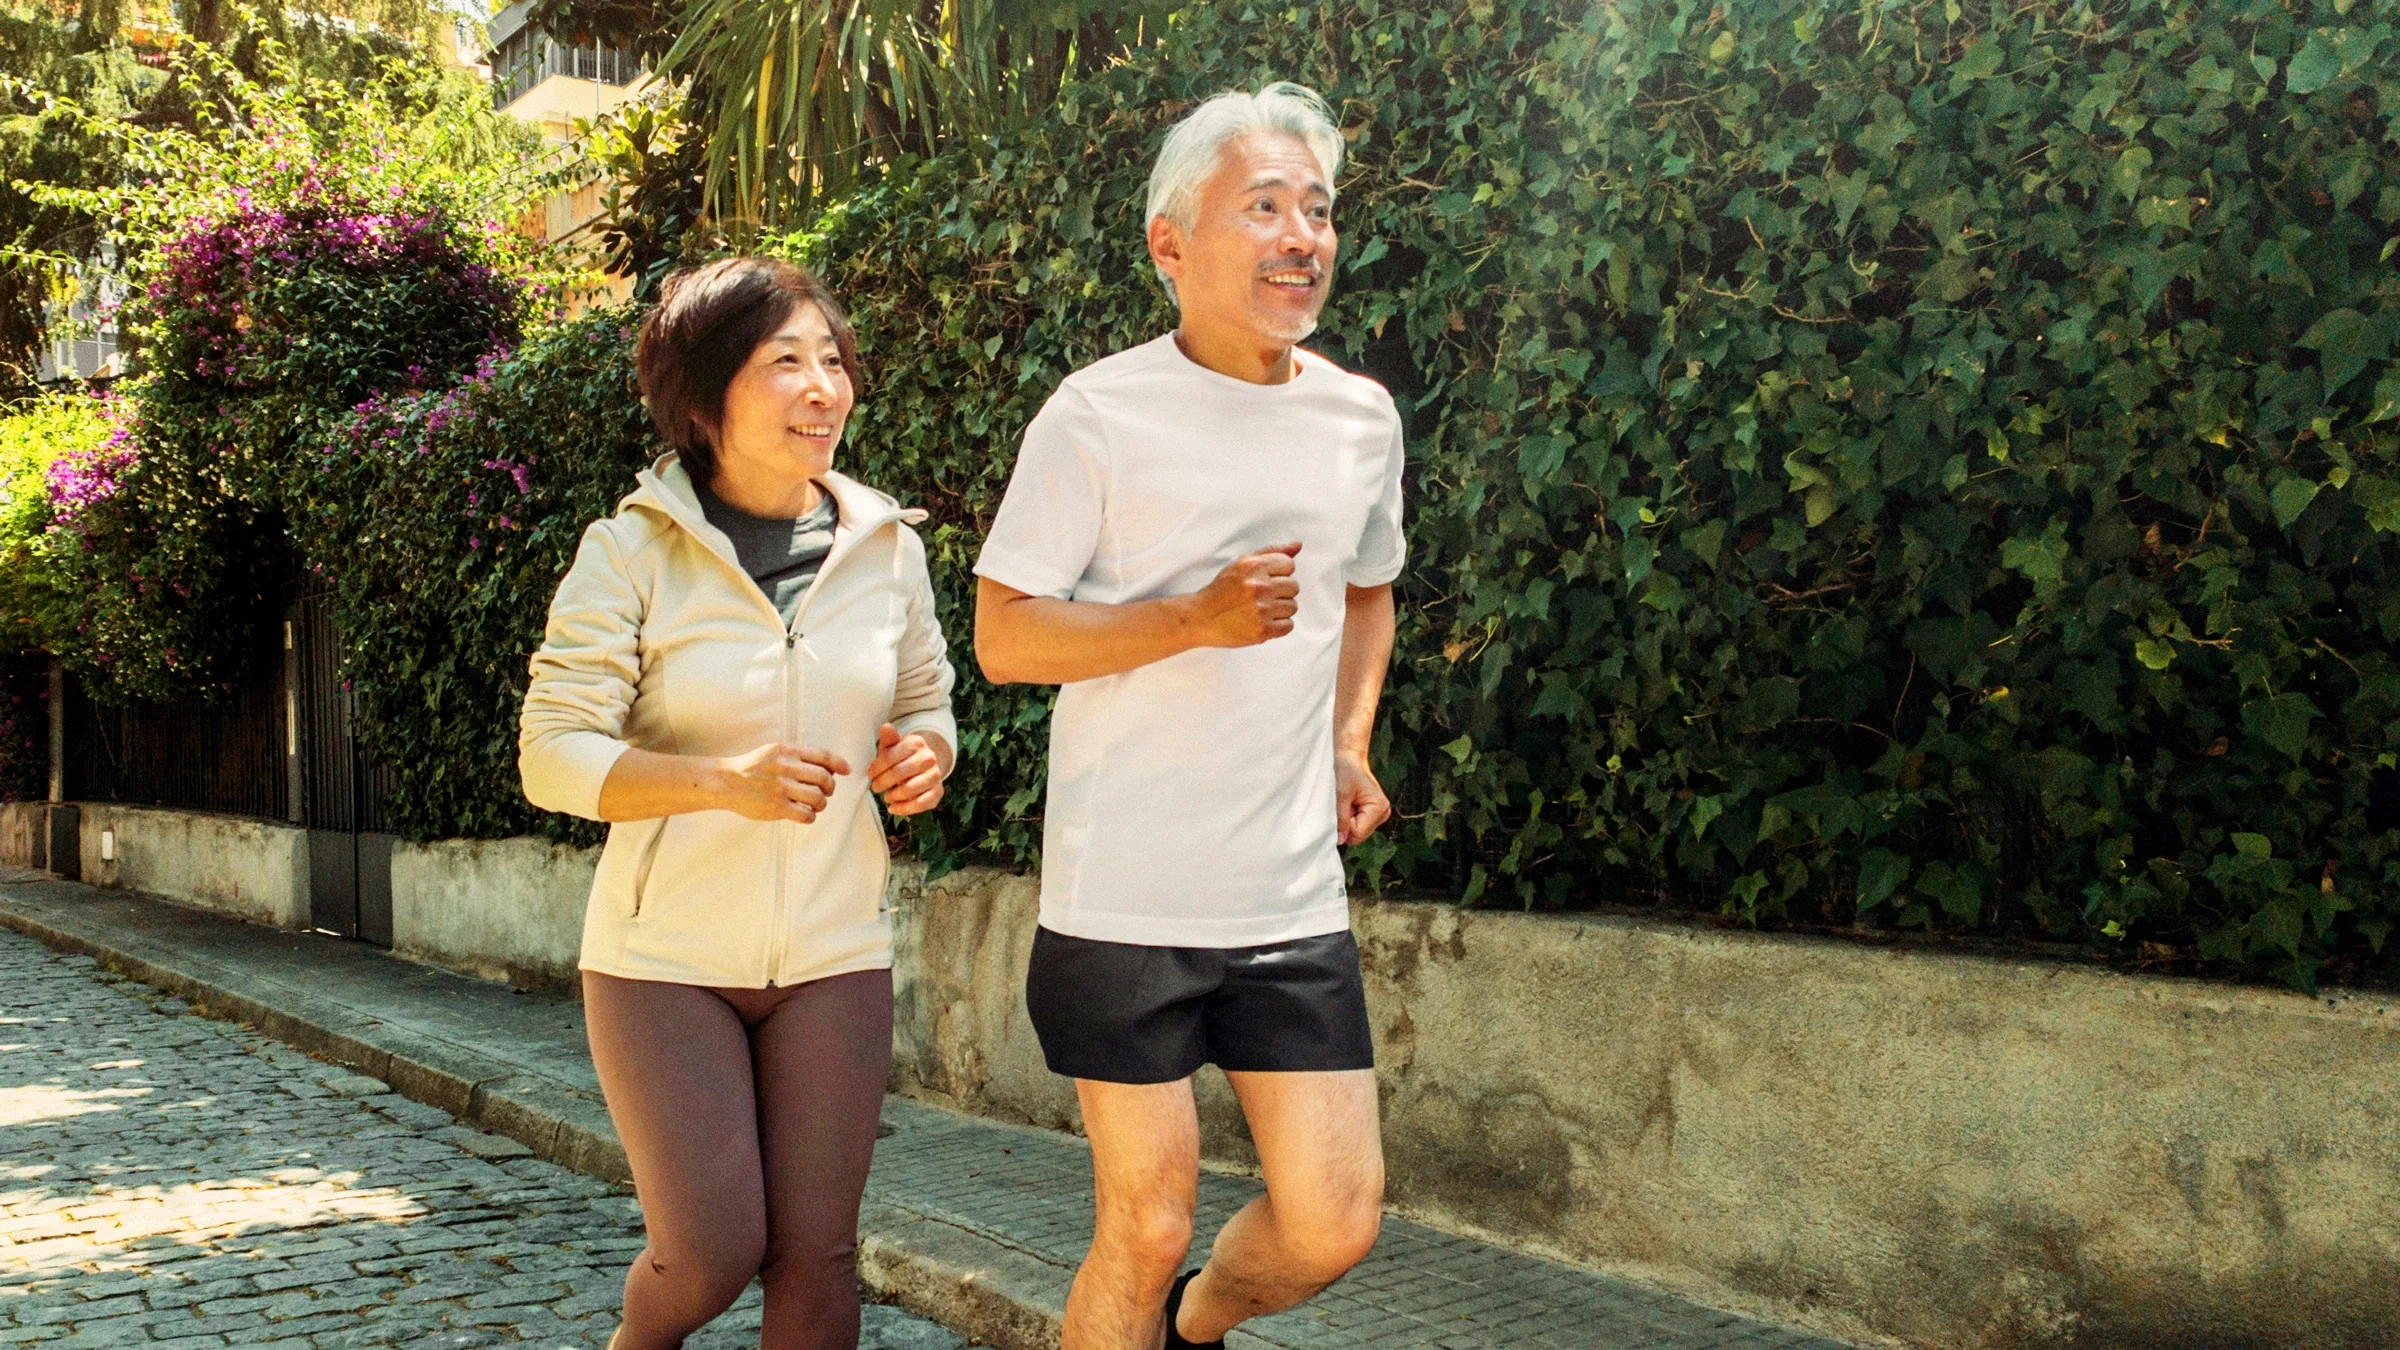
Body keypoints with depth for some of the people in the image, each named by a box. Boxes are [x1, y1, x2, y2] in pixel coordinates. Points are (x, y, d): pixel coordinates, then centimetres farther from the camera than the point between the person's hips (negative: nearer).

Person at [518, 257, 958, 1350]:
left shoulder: (886, 544, 2)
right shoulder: (633, 550, -10)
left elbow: (927, 706, 16)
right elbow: (553, 756, -12)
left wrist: (923, 757, -8)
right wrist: (722, 780, -27)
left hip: (834, 959, 3)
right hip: (664, 960, -3)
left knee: (816, 1257, 4)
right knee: (714, 1254, -1)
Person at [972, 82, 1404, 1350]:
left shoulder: (1362, 417, 8)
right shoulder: (1099, 415, -8)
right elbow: (1003, 636, -8)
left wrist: (1350, 744, 10)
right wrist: (1198, 617, -21)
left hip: (1297, 906, 5)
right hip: (1124, 902, -4)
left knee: (1332, 1225, 5)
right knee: (1147, 1227, 2)